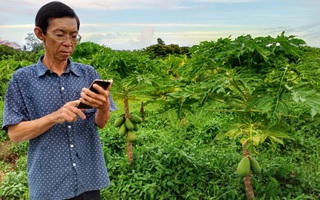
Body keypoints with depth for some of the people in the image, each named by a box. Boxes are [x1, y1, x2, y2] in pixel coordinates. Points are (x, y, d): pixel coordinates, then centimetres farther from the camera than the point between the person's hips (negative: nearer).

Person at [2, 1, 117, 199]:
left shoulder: (89, 73, 1)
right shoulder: (22, 79, -4)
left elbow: (101, 123, -2)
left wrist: (103, 107, -24)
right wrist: (55, 117, -23)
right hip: (49, 184, -1)